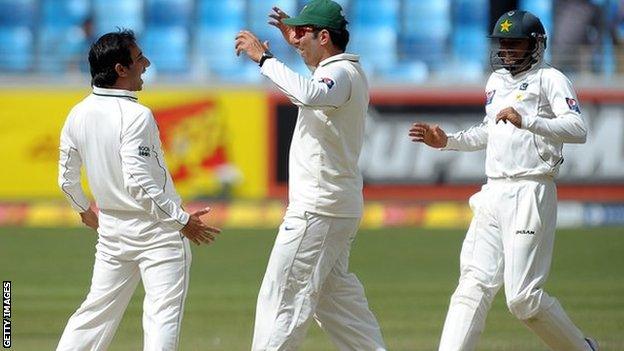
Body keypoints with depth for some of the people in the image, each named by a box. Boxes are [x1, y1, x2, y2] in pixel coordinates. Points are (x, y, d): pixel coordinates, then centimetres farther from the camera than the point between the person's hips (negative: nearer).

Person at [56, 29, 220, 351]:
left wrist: (84, 211, 31)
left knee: (96, 311, 16)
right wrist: (182, 221, -19)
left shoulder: (78, 115, 3)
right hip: (157, 229, -7)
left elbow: (66, 179, 12)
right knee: (163, 315, -4)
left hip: (110, 228, 7)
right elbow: (138, 184, -25)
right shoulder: (136, 116, -20)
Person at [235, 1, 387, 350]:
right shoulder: (349, 72, 15)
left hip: (317, 210, -11)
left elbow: (310, 94, -40)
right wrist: (295, 41, 31)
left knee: (283, 295, -10)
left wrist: (263, 57, -34)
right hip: (343, 206, 11)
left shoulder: (341, 73, -17)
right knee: (334, 288, 19)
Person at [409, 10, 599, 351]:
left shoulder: (550, 79, -6)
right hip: (493, 193, 7)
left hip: (530, 194, -7)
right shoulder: (496, 81, 19)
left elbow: (578, 130, -20)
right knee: (474, 284, -1)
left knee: (523, 296, -9)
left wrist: (527, 121, -32)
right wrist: (448, 141, 20)